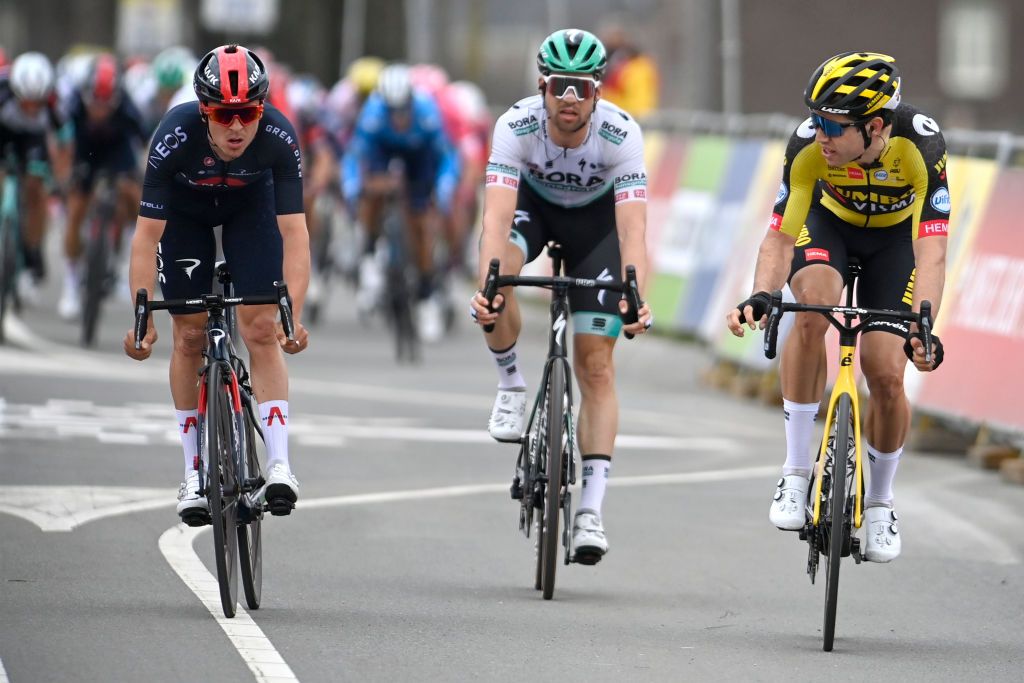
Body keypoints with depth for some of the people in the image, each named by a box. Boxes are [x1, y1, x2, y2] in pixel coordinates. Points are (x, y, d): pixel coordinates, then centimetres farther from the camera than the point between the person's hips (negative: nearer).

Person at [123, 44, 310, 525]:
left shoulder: (279, 138, -36)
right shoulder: (176, 136, -38)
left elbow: (294, 231, -35)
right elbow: (147, 234, -35)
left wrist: (294, 313, -45)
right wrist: (141, 317, -40)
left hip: (250, 206, 0)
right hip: (186, 211, 0)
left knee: (262, 330, -12)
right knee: (190, 336, -1)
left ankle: (279, 463, -12)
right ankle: (195, 474, 8)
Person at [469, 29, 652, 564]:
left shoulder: (621, 134, -34)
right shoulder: (518, 126, -34)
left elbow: (632, 228, -41)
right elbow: (496, 217, -43)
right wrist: (488, 282, -60)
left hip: (594, 215, 0)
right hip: (532, 199, 0)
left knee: (596, 366, -7)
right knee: (498, 275, -35)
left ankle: (590, 510, -4)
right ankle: (511, 386, -8)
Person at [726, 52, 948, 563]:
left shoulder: (921, 144, -38)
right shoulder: (809, 145, -33)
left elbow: (931, 251, -43)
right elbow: (780, 236, -32)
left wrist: (923, 327, -57)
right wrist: (760, 296, -51)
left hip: (897, 234, 0)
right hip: (829, 222, 0)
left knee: (886, 376, -12)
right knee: (812, 306, -33)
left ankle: (879, 502, 16)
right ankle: (796, 472, -22)